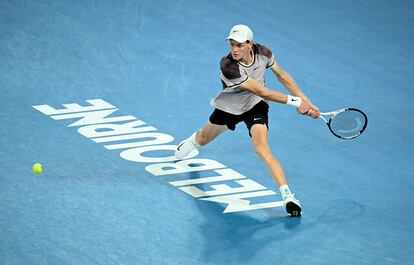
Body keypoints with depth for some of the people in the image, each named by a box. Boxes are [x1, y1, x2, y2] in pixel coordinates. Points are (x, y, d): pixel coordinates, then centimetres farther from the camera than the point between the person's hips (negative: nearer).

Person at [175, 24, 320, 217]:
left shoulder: (262, 53, -23)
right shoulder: (228, 66, -37)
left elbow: (282, 75, -4)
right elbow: (262, 91, -37)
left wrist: (305, 101, -7)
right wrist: (295, 101, -37)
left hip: (255, 106, 0)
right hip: (229, 107, 0)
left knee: (261, 148, -26)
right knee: (203, 140, 27)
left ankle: (288, 196, -34)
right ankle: (193, 140, 68)